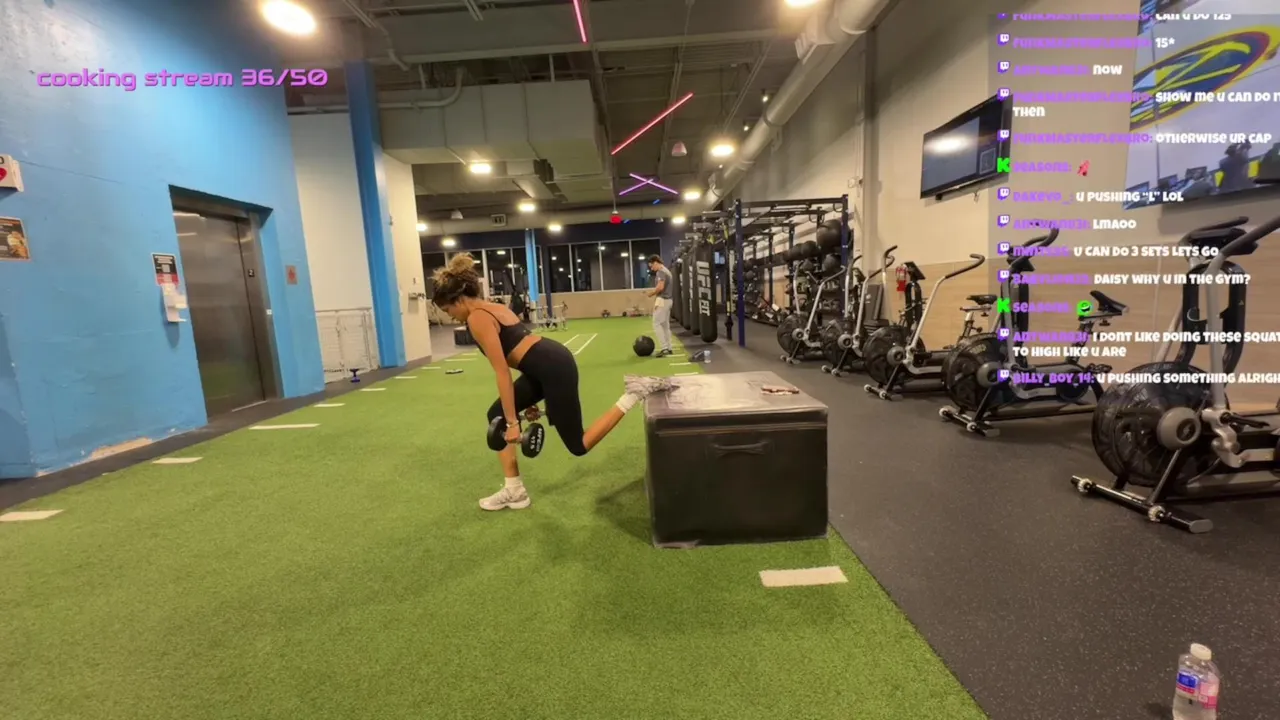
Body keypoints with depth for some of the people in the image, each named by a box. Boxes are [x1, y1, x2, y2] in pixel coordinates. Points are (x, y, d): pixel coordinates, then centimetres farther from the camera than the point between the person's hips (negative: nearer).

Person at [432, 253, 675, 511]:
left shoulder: (477, 319, -10)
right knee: (497, 415, 15)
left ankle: (634, 393, -3)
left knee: (578, 445, 2)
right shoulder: (492, 308, 19)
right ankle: (514, 491, 18)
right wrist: (527, 401, 29)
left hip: (553, 367, -10)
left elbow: (502, 372, -15)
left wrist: (512, 422, -11)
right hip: (550, 360, 10)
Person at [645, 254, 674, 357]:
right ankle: (668, 348, 14)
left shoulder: (660, 271, -13)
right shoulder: (666, 271, 18)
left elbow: (660, 287, -24)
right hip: (667, 299, 10)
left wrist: (651, 293, -9)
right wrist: (654, 293, 15)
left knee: (657, 324, -8)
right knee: (666, 325, 12)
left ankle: (665, 348, -10)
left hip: (662, 300, -10)